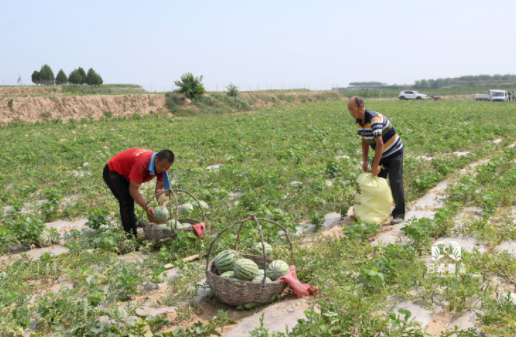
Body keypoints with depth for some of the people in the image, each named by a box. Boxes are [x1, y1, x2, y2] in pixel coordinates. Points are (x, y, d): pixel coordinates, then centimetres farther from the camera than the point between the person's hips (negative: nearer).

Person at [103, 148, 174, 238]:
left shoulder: (163, 164, -19)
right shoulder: (141, 163, -42)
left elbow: (160, 188, -18)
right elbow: (133, 190, -37)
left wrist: (163, 206, -33)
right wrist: (146, 208, -44)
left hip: (125, 173, 8)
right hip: (113, 173, -8)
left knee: (130, 203, 15)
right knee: (127, 204, -18)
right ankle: (131, 237, -15)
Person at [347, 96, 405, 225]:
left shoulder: (374, 119, -30)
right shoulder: (359, 121, -3)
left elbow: (379, 144, -32)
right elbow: (365, 141, 8)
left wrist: (375, 166, -27)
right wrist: (365, 161, 2)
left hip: (394, 152, -8)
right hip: (381, 153, 8)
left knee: (396, 183, -8)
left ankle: (399, 214, 0)